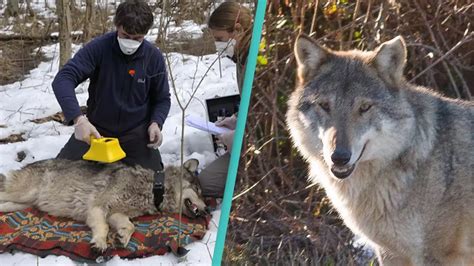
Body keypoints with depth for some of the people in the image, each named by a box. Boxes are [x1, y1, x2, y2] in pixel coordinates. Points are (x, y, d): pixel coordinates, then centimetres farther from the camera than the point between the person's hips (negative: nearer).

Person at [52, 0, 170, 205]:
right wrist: (78, 118, -42)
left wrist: (156, 123, -18)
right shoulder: (99, 48, -17)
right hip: (96, 129, 0)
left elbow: (162, 99, 4)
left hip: (136, 133, 0)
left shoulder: (154, 57, -10)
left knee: (154, 188, -14)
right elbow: (63, 79, -27)